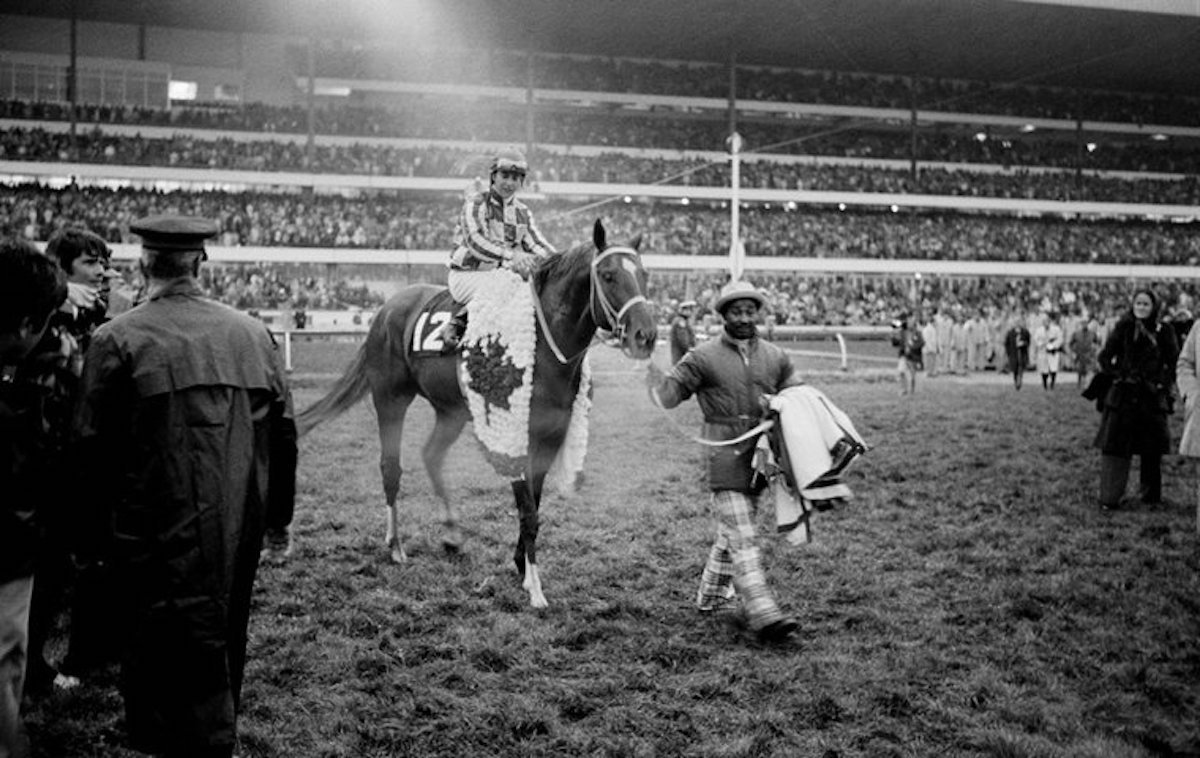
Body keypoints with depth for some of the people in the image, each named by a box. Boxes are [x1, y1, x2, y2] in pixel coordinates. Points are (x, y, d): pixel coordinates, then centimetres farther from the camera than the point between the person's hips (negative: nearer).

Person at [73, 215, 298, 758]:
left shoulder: (118, 339, -9)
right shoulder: (252, 333, 3)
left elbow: (92, 444, -8)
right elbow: (283, 433, 7)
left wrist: (95, 520, 6)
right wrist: (278, 520, 16)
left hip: (161, 535, -5)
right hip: (240, 531, 5)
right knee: (222, 650, 20)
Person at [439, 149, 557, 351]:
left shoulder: (522, 212, 14)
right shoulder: (475, 204, -5)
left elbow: (537, 245, 10)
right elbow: (474, 240, -21)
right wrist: (510, 255, -38)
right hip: (468, 274, -5)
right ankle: (455, 325, -26)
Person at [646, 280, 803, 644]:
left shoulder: (776, 358, 11)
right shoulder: (704, 357, -2)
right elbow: (668, 395, -4)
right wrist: (649, 364, -19)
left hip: (759, 459, 5)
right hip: (725, 459, -5)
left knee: (731, 532, 18)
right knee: (742, 539, -10)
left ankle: (710, 596, 35)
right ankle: (763, 615, -15)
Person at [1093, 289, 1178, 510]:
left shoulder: (1164, 332, 3)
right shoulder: (1123, 328, 0)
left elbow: (1174, 362, 10)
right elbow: (1105, 357, 3)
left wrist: (1163, 384, 2)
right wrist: (1116, 376, -5)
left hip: (1152, 398, 1)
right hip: (1122, 397, -1)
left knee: (1152, 450, 6)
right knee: (1114, 447, -3)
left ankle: (1151, 495, 20)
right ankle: (1110, 498, 1)